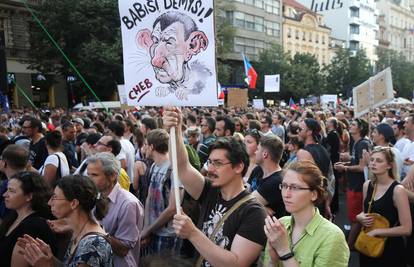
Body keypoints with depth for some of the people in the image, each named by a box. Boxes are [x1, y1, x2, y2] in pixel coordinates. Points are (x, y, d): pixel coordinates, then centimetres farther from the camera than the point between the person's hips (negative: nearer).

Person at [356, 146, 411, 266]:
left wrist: (376, 231, -19)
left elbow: (406, 229, -20)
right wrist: (360, 217, -8)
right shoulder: (367, 185, -1)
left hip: (390, 248, -5)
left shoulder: (398, 190, -19)